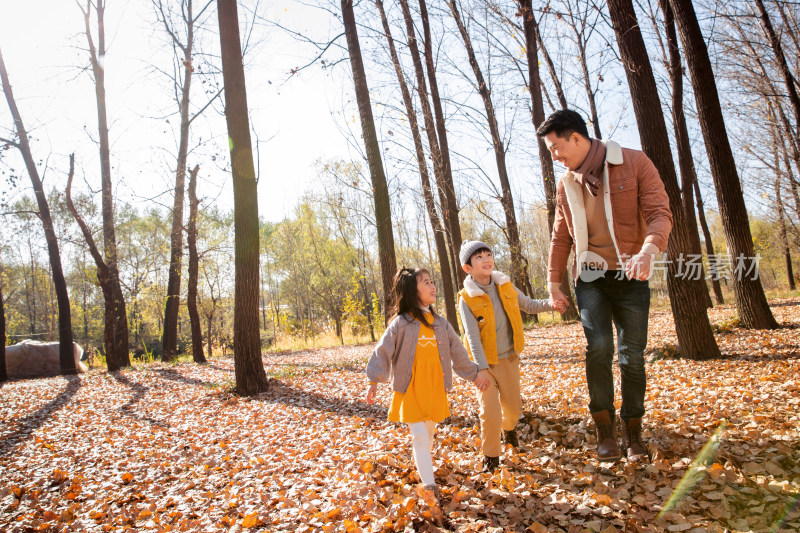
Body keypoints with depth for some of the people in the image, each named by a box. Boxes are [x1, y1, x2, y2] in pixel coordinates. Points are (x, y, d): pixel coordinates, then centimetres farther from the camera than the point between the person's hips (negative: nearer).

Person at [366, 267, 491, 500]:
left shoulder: (440, 323, 6)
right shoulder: (400, 323, -9)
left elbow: (457, 352, 14)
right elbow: (383, 352, -9)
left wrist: (475, 373, 19)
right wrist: (373, 381, -17)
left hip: (435, 388, 5)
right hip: (411, 388, -5)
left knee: (429, 433, 18)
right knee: (419, 436, -6)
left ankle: (421, 463, 45)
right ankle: (429, 484, 5)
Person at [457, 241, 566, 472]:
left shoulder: (505, 286, -2)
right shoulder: (467, 299, -16)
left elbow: (529, 306, 14)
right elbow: (473, 337, -19)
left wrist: (550, 304, -3)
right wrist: (482, 368, -24)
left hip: (509, 358, 4)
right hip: (485, 362, -4)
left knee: (513, 407, 16)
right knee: (490, 413, -8)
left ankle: (509, 428, 51)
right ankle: (491, 456, 15)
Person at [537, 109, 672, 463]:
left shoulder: (634, 163, -5)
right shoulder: (566, 185, 9)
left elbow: (660, 212, -12)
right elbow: (560, 238, 16)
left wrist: (649, 249, -31)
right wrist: (553, 280, 11)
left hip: (631, 275, -2)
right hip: (590, 276, 2)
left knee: (632, 355, 2)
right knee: (598, 347, -14)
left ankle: (633, 433, 18)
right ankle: (605, 429, 1)